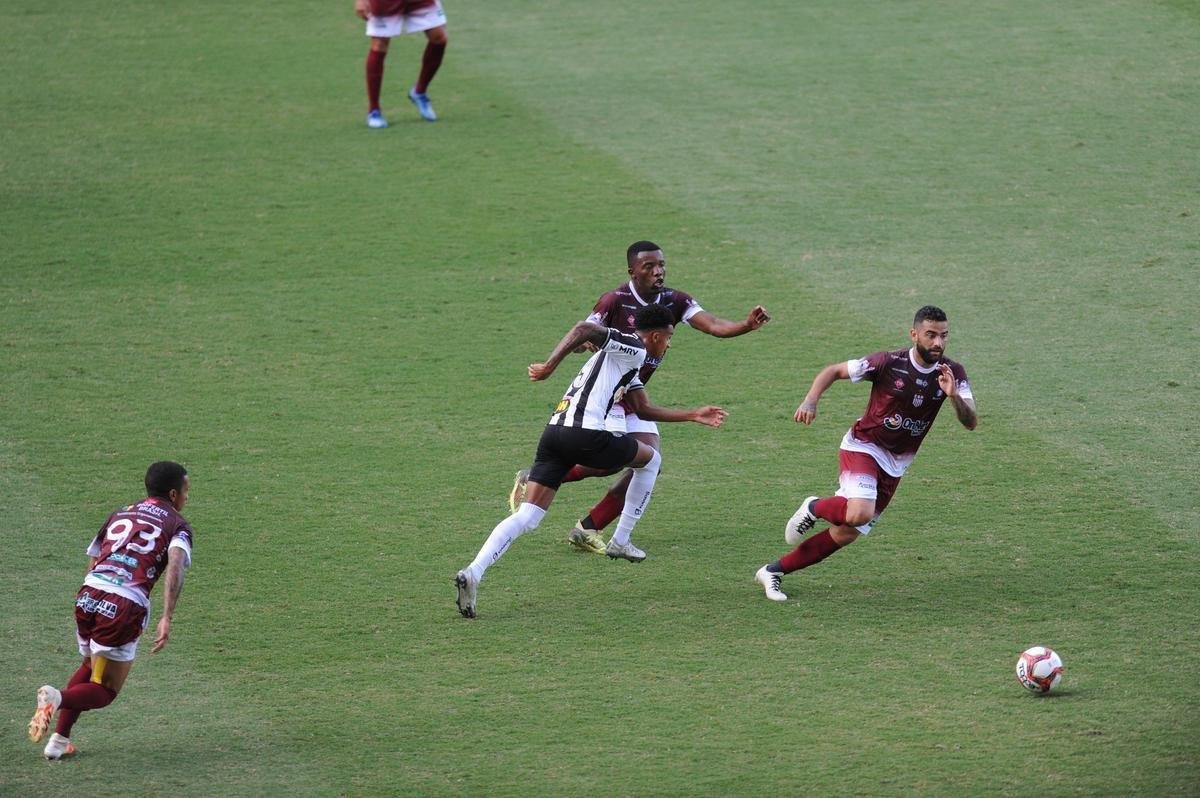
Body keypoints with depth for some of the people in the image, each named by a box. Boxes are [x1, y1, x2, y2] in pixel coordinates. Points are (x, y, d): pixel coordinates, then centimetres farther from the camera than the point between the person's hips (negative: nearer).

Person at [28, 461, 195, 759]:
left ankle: (59, 739, 19)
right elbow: (175, 566, -12)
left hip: (88, 594, 5)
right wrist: (167, 619, -21)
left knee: (89, 667, 31)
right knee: (104, 692, 9)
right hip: (127, 606, -5)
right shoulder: (177, 524, 7)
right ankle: (58, 698, -23)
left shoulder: (119, 515, 23)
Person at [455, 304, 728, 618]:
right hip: (585, 435, -8)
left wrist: (694, 415, 42)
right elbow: (585, 329, -13)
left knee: (526, 518, -1)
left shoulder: (629, 363, 32)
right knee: (650, 459, 19)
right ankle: (621, 541, 24)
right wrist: (549, 366, -17)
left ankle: (473, 572, -21)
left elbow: (645, 409, 40)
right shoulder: (633, 348, 2)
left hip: (554, 431, 8)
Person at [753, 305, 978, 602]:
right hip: (864, 446, -5)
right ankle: (814, 507, 2)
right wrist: (810, 401, -22)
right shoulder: (889, 363, -16)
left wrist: (954, 396, -34)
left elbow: (971, 422, -14)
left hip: (895, 466, 5)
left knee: (846, 535, 5)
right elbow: (834, 371, -5)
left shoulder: (952, 373, -7)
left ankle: (773, 571, 19)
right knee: (859, 514, -32)